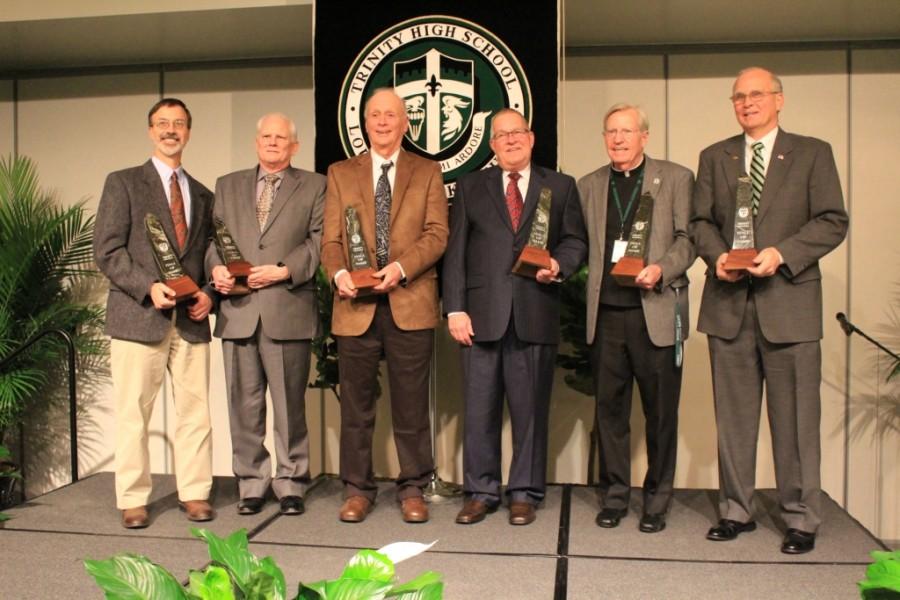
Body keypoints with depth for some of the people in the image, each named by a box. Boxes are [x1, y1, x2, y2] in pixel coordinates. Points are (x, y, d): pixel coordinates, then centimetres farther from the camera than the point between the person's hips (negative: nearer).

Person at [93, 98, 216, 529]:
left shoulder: (203, 195, 19)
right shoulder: (123, 183, 6)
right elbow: (107, 250, -3)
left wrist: (208, 292, 0)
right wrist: (149, 286, -15)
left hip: (191, 320, 3)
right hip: (138, 315, -3)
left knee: (195, 410, 4)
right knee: (133, 413, 2)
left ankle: (194, 493, 15)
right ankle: (133, 500, 13)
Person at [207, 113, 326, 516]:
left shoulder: (314, 186, 10)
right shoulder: (227, 185, 19)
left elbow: (318, 240, 0)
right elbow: (214, 236, 14)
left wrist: (285, 271, -13)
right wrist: (215, 267, -6)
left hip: (288, 310, -2)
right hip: (238, 310, 3)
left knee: (289, 404, 3)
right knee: (244, 404, 6)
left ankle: (290, 484, 15)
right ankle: (251, 484, 18)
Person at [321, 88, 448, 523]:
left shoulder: (427, 173, 11)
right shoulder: (340, 173, 14)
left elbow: (436, 234, 0)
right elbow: (331, 238, 6)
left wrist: (401, 267, -16)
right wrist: (339, 273, -14)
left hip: (410, 303, -1)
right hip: (356, 304, 1)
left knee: (411, 404, 5)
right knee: (356, 404, 7)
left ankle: (413, 489, 18)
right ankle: (357, 489, 20)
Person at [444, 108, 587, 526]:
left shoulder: (560, 186, 13)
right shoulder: (470, 187, 13)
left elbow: (575, 240, 11)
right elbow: (455, 251, 7)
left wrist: (559, 265, -11)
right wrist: (455, 308, -2)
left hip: (536, 314, 0)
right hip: (482, 313, 1)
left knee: (531, 407, 5)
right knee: (479, 408, 3)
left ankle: (525, 492, 18)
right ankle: (481, 491, 17)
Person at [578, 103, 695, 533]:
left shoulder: (675, 178, 6)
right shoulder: (589, 186, 15)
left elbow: (688, 237, 0)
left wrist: (662, 269, -15)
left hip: (656, 312, -2)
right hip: (606, 314, 3)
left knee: (660, 411, 4)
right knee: (609, 408, 7)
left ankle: (656, 501, 19)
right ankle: (614, 495, 21)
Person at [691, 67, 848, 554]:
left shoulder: (812, 153, 6)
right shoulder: (714, 157, 14)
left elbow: (832, 222, -1)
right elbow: (700, 221, 11)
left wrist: (782, 253, -16)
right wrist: (716, 256, -9)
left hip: (789, 300, -2)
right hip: (729, 302, 3)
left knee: (796, 418, 2)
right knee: (733, 416, 9)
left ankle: (801, 518, 16)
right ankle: (736, 510, 21)